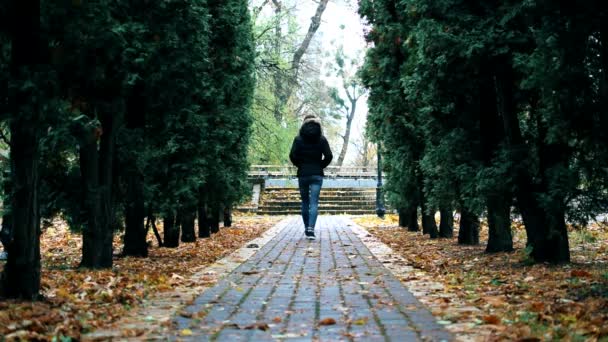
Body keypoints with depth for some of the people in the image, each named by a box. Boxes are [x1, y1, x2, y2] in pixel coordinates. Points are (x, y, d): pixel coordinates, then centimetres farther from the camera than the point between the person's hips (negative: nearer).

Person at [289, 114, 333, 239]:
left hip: (302, 174, 0)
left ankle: (307, 228, 19)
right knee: (314, 202, -4)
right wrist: (320, 166, 8)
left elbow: (292, 156, -9)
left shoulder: (298, 139, -1)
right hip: (317, 175, 0)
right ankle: (311, 229, -19)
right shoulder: (322, 139, 0)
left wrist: (300, 165, 6)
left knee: (305, 202, 13)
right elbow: (328, 156, -6)